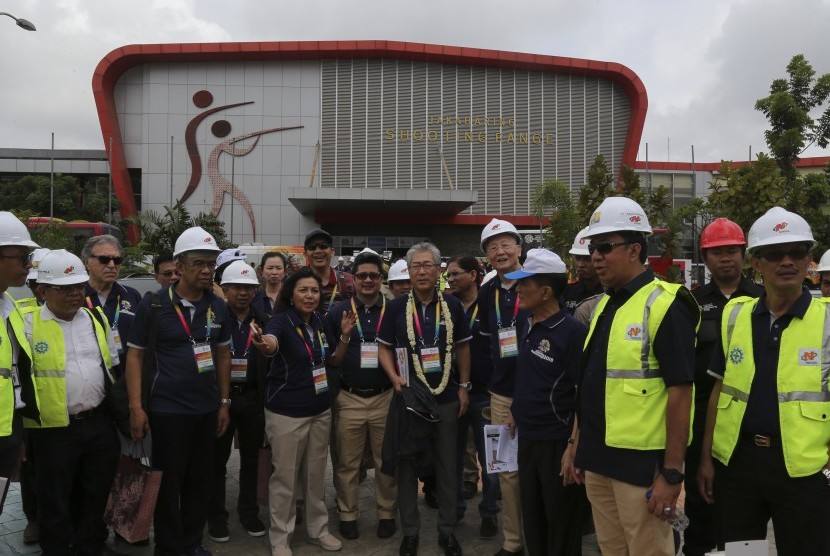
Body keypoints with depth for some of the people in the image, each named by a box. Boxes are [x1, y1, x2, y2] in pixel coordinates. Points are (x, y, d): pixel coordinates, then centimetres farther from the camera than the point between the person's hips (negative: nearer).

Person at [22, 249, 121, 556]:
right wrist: (19, 428, -7)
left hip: (100, 424, 4)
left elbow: (113, 366, 14)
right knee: (55, 501, 11)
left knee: (97, 493, 18)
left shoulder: (97, 318, 6)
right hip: (54, 431, -4)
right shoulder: (28, 324, -8)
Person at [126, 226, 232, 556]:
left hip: (207, 409, 4)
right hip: (166, 409, -4)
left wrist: (224, 402, 9)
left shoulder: (219, 306, 3)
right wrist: (136, 407, -10)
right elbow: (135, 355, -5)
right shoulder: (153, 304, -8)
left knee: (200, 480, 13)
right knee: (168, 482, 7)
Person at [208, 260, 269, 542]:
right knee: (217, 460, 10)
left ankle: (249, 512, 30)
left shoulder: (265, 321, 3)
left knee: (251, 458, 14)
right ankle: (216, 517, 25)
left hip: (253, 398, 3)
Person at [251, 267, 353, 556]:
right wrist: (264, 344, -64)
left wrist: (345, 335, -5)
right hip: (287, 413, -5)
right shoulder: (282, 320, -16)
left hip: (321, 410, 6)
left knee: (316, 473, 17)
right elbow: (272, 342, -40)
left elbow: (335, 359, 13)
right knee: (285, 477, 6)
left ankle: (318, 529, 35)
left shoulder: (321, 322, 2)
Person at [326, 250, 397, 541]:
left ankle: (387, 514, 27)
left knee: (387, 461, 11)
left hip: (385, 398, 0)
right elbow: (330, 361, 3)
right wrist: (344, 341, -15)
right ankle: (347, 515, 26)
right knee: (347, 463, 10)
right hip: (349, 399, 0)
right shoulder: (338, 312, 1)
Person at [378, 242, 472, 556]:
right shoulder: (397, 307, -2)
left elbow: (463, 347, 8)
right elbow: (384, 348, 4)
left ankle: (447, 529, 26)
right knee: (406, 465, 8)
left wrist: (464, 386, 4)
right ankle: (410, 530, 24)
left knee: (447, 465, 10)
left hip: (446, 398, 1)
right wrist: (394, 378, -11)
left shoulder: (453, 306, 0)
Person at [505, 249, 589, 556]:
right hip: (527, 438, 7)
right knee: (533, 522, 19)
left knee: (561, 529, 10)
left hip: (558, 444, -7)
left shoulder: (573, 332, -17)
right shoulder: (528, 328, 6)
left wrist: (575, 446, -18)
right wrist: (516, 413, 15)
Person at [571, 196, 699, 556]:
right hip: (598, 460, 7)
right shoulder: (604, 305, 10)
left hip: (641, 463, -7)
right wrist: (578, 445, 15)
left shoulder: (665, 305, -14)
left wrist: (672, 473, -17)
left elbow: (680, 392, -17)